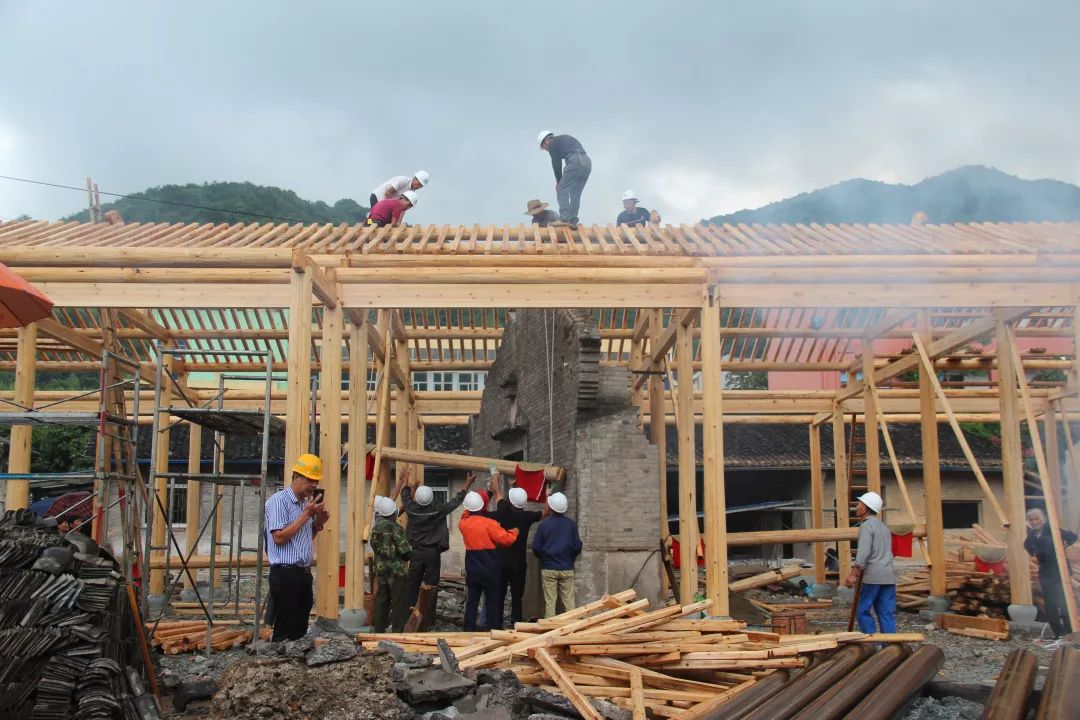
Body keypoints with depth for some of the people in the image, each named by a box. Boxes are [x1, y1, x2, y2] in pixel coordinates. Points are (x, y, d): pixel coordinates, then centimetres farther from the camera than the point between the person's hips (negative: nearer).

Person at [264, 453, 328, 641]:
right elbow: (279, 537, -18)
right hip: (286, 574, -9)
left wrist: (318, 523, 7)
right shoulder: (279, 500, -9)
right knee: (285, 633, -4)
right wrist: (306, 515, -15)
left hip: (304, 573, 9)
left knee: (300, 631, 11)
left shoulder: (306, 502, 17)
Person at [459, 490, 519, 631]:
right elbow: (506, 539, -18)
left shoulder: (463, 523, -2)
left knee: (471, 602, 10)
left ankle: (469, 631, 11)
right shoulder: (489, 523, -16)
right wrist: (515, 532, -1)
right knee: (493, 602, 4)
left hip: (472, 571, 4)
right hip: (490, 570, -4)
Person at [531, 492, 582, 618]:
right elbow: (577, 547, -1)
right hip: (567, 568, 1)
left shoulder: (544, 524, -8)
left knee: (550, 601, 3)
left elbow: (536, 548, -5)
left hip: (548, 568, -1)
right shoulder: (571, 524, -3)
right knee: (569, 601, 5)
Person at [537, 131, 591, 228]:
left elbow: (556, 164, 7)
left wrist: (559, 182, 19)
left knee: (562, 191, 0)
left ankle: (564, 219, -7)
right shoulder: (566, 138, 33)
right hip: (587, 162, 8)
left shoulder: (552, 144, 9)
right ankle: (573, 221, 13)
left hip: (575, 162, -8)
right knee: (575, 193, 14)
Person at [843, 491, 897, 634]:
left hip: (873, 576, -8)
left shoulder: (867, 525, -6)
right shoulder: (883, 526, 21)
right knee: (887, 614, 6)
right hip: (889, 576, 8)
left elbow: (864, 552, -18)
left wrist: (854, 573, -22)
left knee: (862, 610, -1)